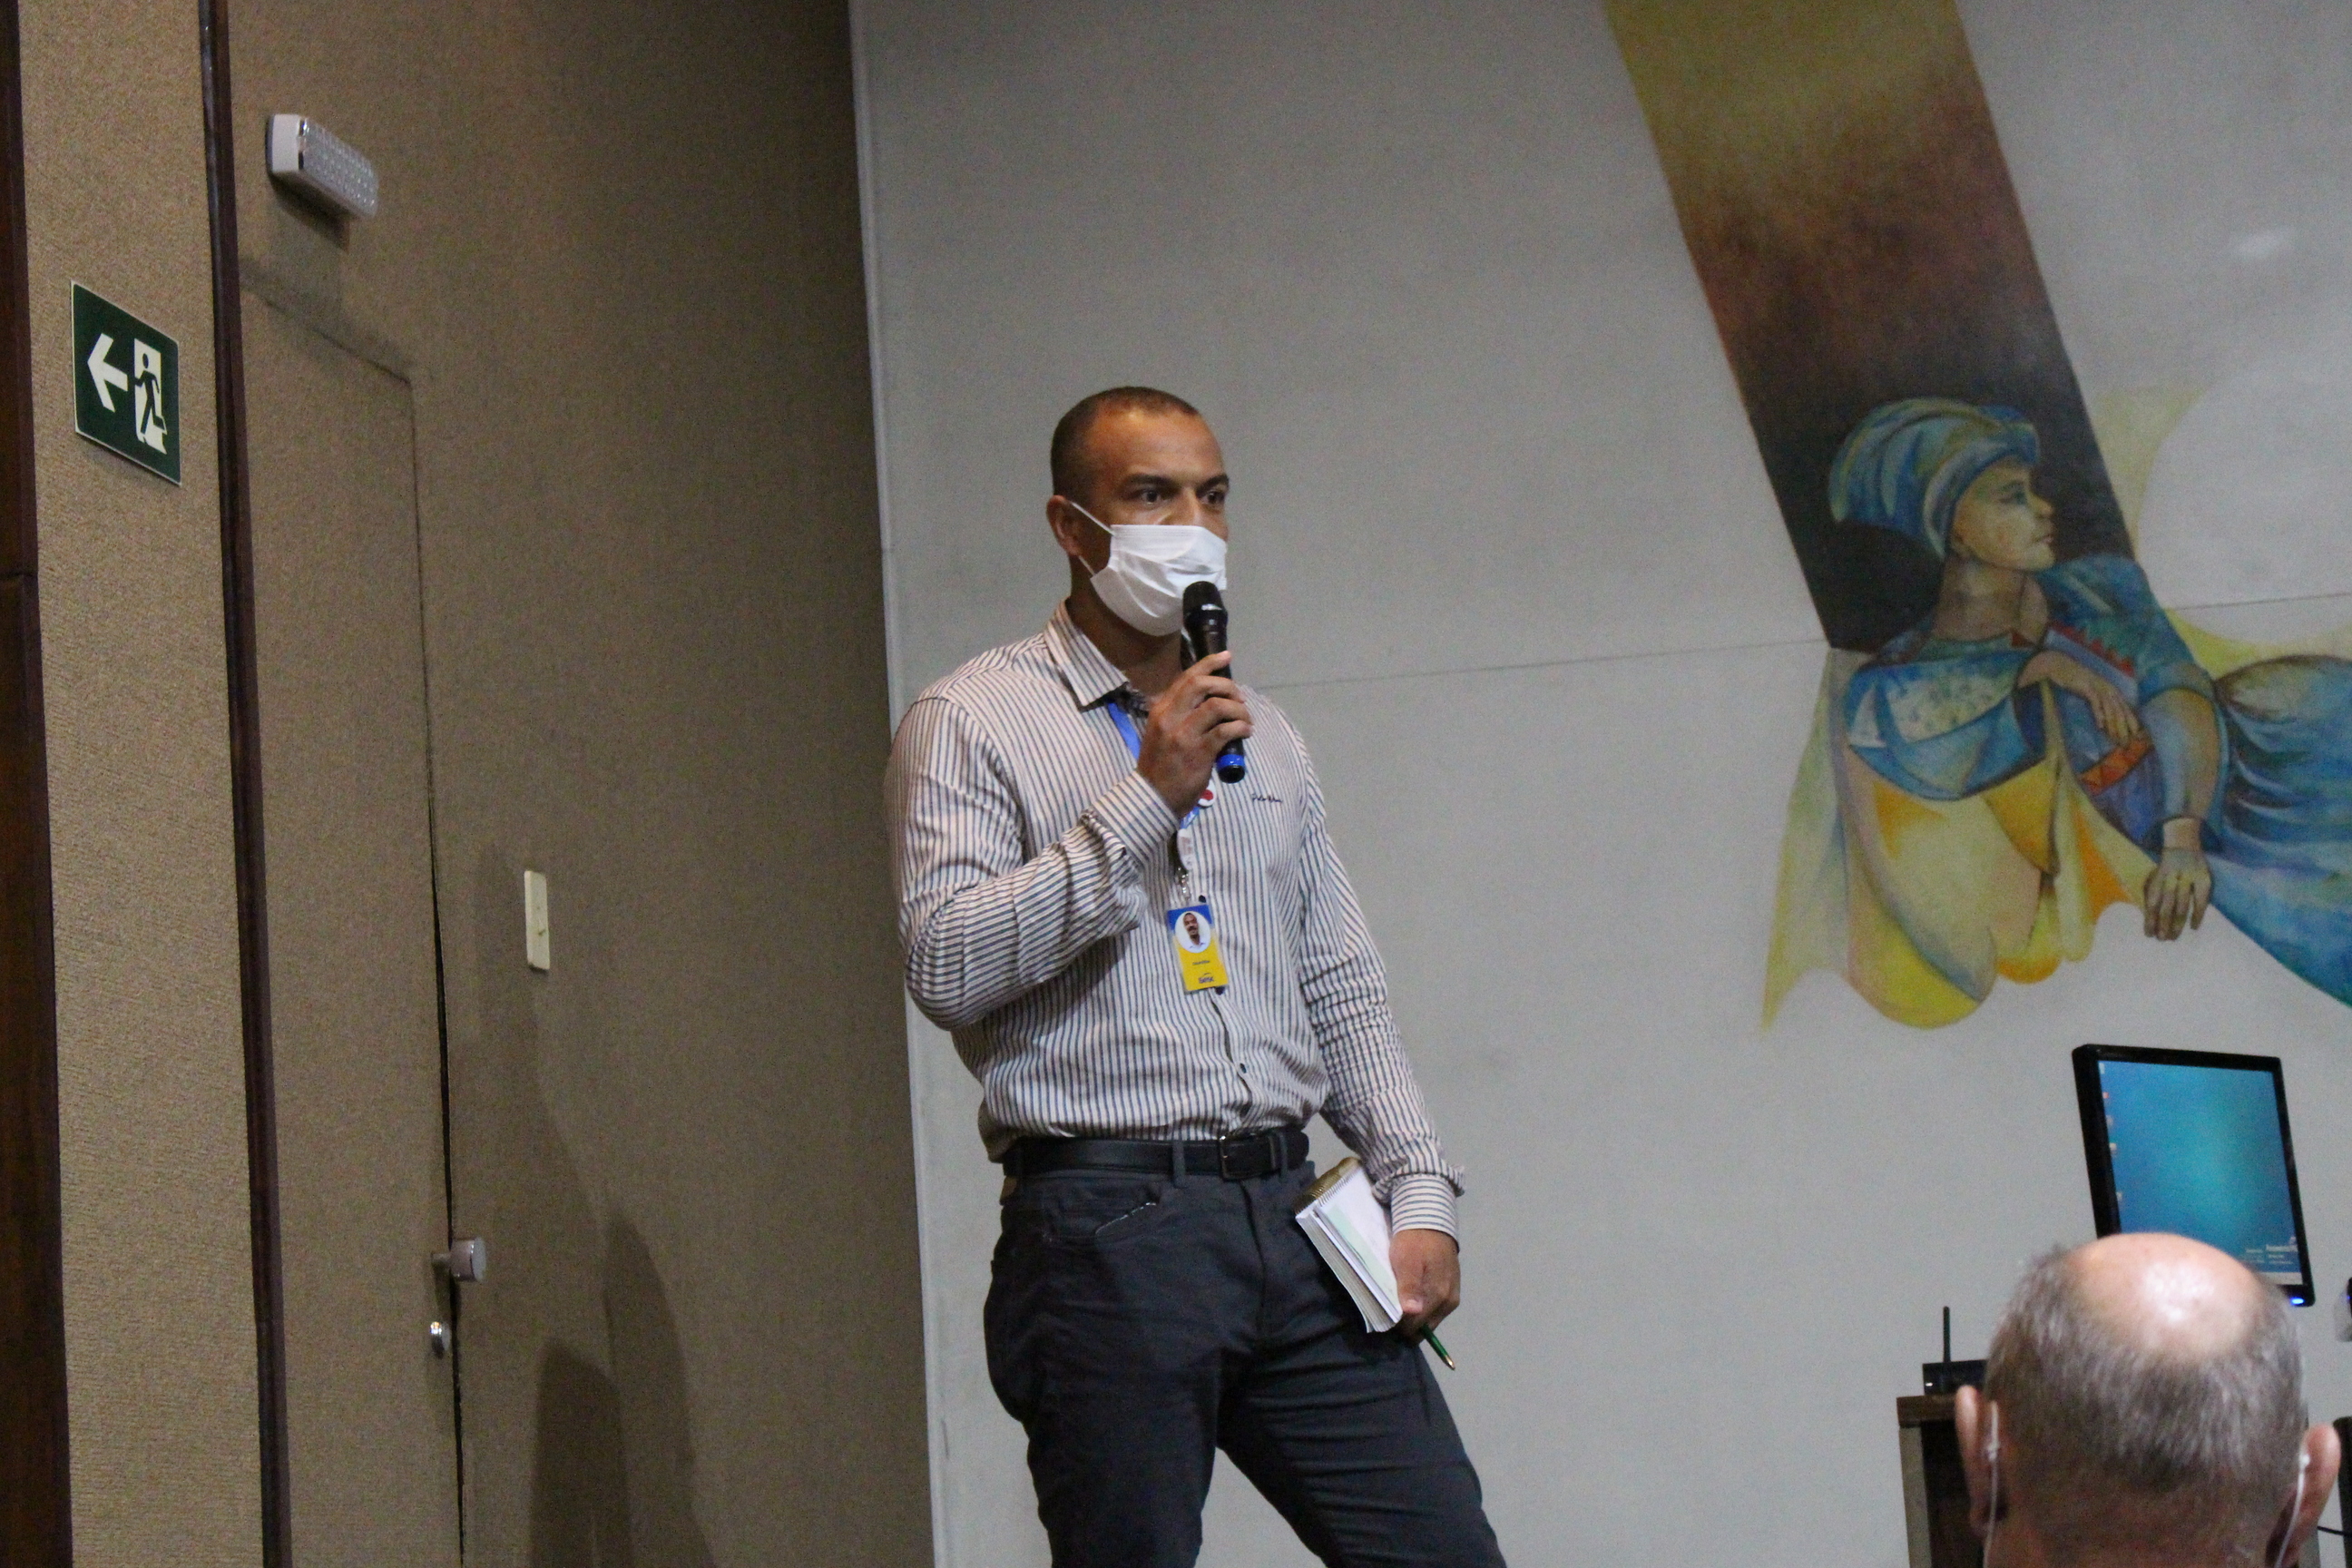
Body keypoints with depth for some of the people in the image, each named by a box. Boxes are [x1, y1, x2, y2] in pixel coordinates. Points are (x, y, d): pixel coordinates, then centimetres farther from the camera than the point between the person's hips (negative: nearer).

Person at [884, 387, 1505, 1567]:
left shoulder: (1262, 736, 19)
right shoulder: (970, 724, 1)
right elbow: (945, 964, -13)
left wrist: (1420, 1192, 8)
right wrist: (1144, 798, -13)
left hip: (1291, 1216, 5)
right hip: (1107, 1231, -5)